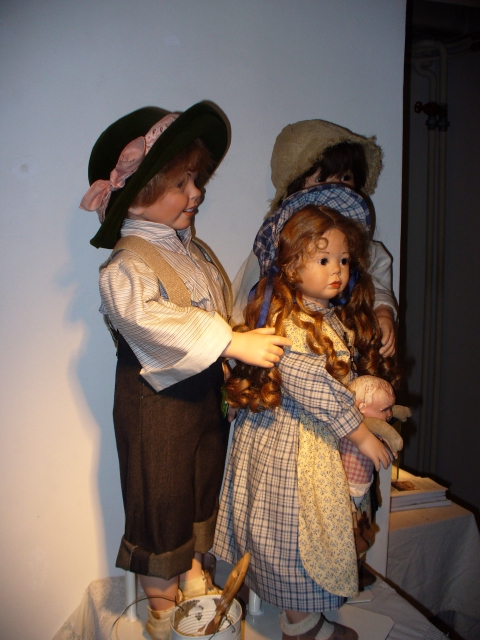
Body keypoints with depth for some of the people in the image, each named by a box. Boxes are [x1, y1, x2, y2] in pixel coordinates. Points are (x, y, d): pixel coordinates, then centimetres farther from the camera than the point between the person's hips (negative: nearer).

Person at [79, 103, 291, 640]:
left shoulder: (192, 249, 6)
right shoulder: (125, 267, -22)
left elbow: (221, 308, 14)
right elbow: (156, 322, -37)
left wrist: (253, 338, 8)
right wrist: (234, 344, -39)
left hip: (205, 390, 8)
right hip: (157, 401, -8)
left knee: (203, 485, 23)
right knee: (161, 499, 9)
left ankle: (193, 576, 48)